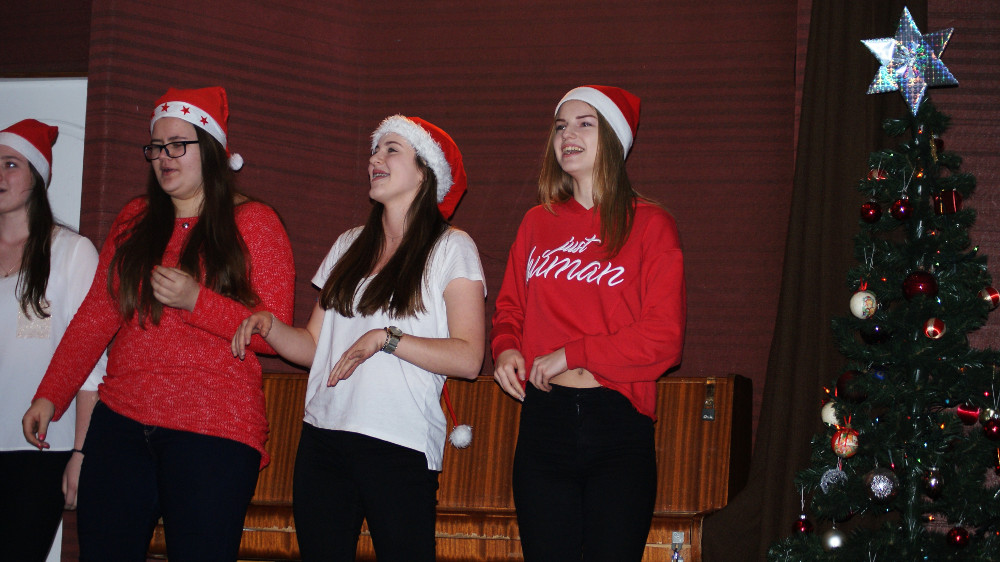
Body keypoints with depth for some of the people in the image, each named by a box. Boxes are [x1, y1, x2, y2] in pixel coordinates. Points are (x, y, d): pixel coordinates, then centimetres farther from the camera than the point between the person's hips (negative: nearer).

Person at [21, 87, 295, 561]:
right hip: (121, 422, 4)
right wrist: (49, 396, 9)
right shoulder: (135, 220, 15)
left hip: (212, 432, -4)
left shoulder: (252, 223, 2)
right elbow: (95, 317, 16)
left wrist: (196, 300, -16)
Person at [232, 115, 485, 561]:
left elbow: (468, 358, -9)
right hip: (323, 437, 5)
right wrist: (268, 326, -2)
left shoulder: (451, 248, 1)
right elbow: (314, 346, 17)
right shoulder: (349, 245, 18)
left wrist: (386, 338, -17)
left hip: (401, 445, -5)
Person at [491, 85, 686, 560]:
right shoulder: (537, 223, 13)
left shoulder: (649, 225, 0)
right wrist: (506, 349, -1)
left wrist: (570, 355, -11)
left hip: (618, 420, -3)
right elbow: (509, 308, 21)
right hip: (543, 417, 4)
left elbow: (664, 339, -8)